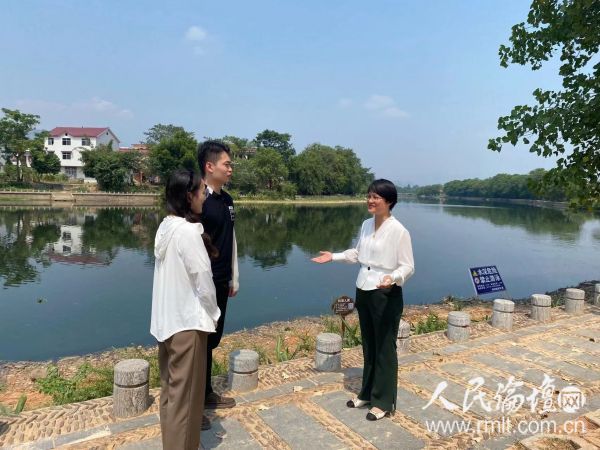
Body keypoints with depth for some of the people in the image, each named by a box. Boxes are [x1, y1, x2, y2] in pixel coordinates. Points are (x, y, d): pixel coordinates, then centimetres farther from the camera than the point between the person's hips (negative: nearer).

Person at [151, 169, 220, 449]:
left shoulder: (166, 227, 6)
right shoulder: (188, 231, -20)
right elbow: (203, 280, -17)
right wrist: (213, 314, -3)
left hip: (166, 320, 9)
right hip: (187, 322, -9)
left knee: (170, 389, 21)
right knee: (185, 395, 6)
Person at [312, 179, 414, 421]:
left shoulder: (398, 230, -16)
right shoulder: (366, 225, 5)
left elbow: (407, 266, -14)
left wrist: (393, 277, -32)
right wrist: (334, 256, 10)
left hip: (386, 295, -7)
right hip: (363, 290, 7)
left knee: (385, 347, 6)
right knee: (369, 344, 18)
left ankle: (384, 401, 21)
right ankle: (367, 393, 34)